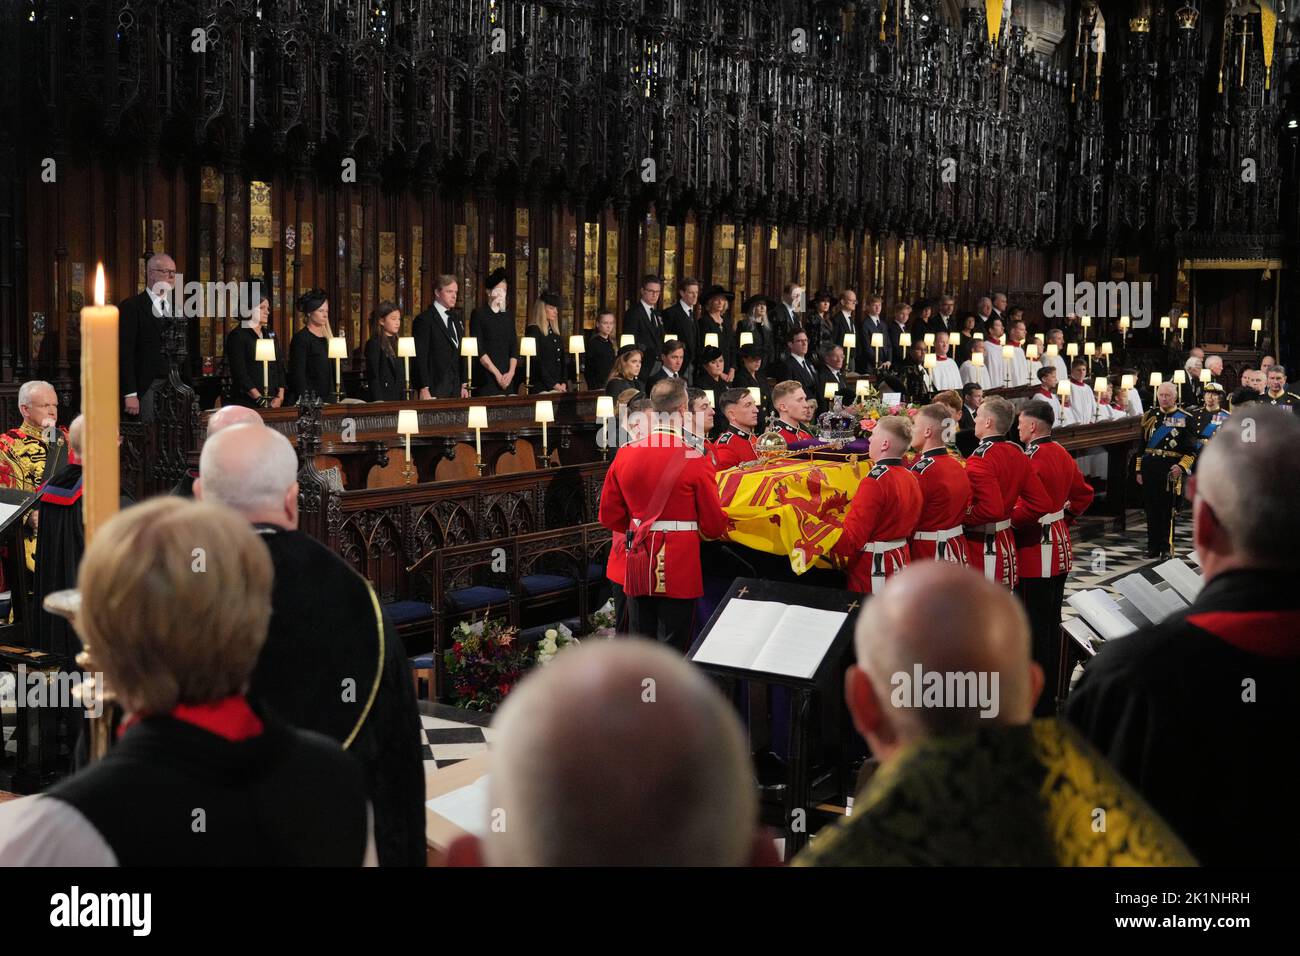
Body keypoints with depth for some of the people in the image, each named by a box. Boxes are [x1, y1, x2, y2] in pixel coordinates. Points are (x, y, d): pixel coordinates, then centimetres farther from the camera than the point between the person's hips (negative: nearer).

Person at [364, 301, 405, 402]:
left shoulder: (397, 343, 16)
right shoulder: (374, 344, -5)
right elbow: (372, 376, -10)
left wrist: (405, 398, 12)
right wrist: (379, 400, -17)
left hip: (400, 398, 6)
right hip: (384, 398, -6)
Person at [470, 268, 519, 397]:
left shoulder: (508, 315, 15)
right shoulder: (479, 314, -1)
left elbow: (514, 347, 12)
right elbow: (478, 349, -7)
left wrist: (511, 372, -3)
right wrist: (496, 373, -11)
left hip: (507, 378, 5)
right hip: (486, 378, -5)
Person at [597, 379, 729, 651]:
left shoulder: (625, 455, 0)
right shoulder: (695, 460, -13)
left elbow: (609, 516, 8)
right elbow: (714, 525, -8)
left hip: (639, 565, 5)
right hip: (679, 567, -4)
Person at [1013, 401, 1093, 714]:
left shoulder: (1032, 459, -20)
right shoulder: (1062, 454, 9)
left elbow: (1028, 509, -27)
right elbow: (1084, 494, 20)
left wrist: (1005, 523, -13)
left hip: (1034, 554, -9)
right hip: (1060, 548, 10)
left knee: (1036, 627, -4)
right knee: (1052, 622, 17)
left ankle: (1039, 705, 0)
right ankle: (1051, 692, 27)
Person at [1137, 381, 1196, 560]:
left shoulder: (1185, 419, 2)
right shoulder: (1150, 416, 11)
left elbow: (1191, 450, 0)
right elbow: (1141, 444, 14)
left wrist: (1181, 466, -15)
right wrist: (1139, 470, 9)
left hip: (1171, 469, -3)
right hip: (1150, 467, 3)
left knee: (1168, 509, -2)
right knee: (1151, 508, 6)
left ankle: (1166, 548, 5)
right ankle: (1153, 547, 14)